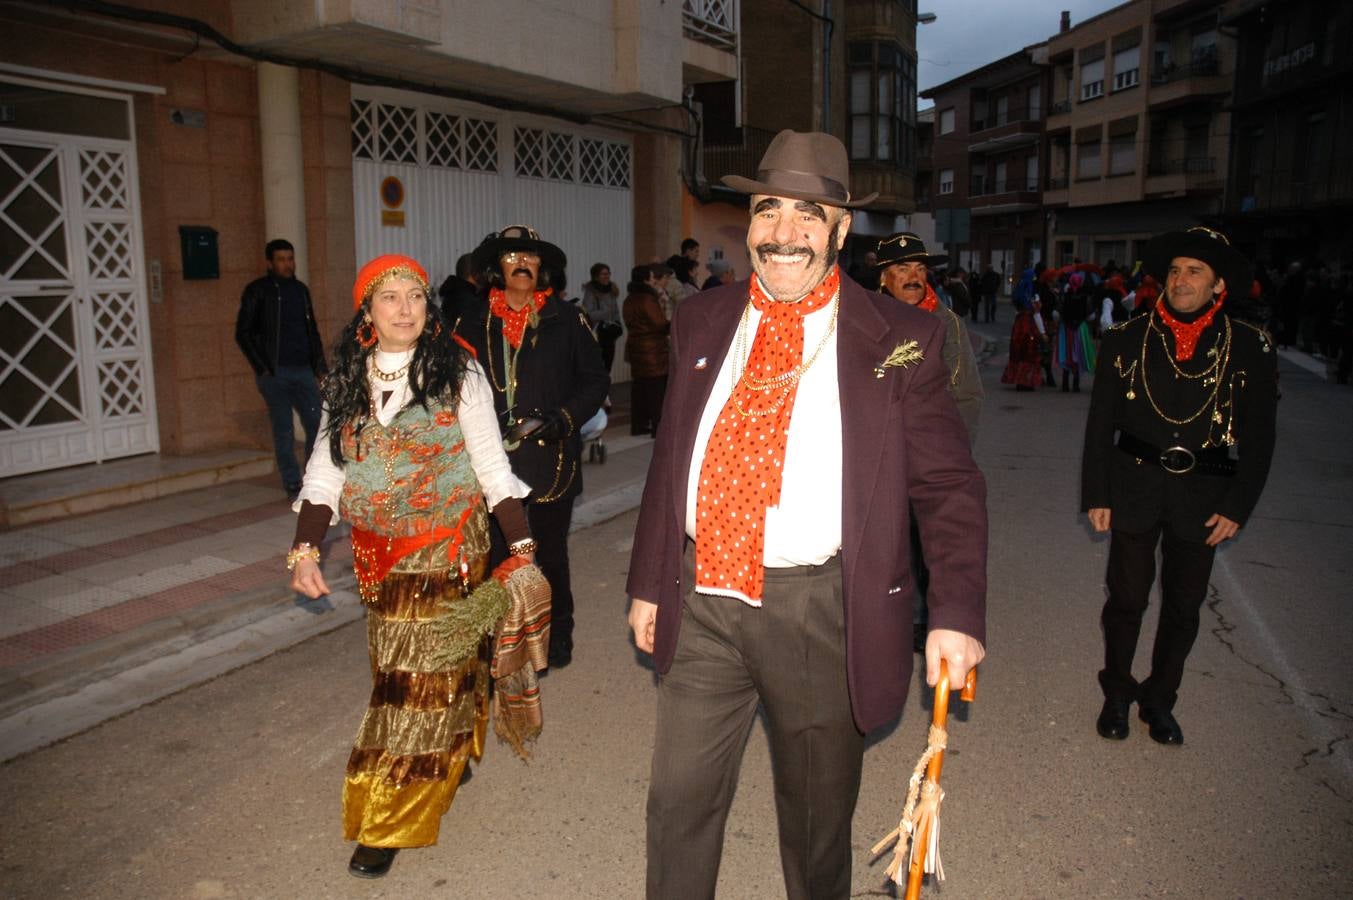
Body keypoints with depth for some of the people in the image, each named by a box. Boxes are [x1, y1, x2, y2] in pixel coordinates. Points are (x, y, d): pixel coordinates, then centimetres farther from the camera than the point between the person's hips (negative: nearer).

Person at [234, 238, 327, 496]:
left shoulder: (301, 289, 15)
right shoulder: (257, 291, 0)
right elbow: (243, 333, -1)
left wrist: (320, 366, 12)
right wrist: (262, 368, -7)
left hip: (303, 370, 4)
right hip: (275, 374, -4)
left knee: (317, 425, 1)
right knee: (284, 431, 0)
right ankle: (292, 485, 7)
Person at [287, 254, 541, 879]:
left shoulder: (458, 375, -7)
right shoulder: (346, 382, 4)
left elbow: (492, 468, -5)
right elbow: (325, 472, 3)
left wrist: (521, 546, -8)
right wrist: (305, 550, -8)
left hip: (448, 551, -4)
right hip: (378, 556, 4)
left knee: (421, 679, -1)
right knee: (398, 670, 15)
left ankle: (388, 823, 12)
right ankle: (443, 761, 40)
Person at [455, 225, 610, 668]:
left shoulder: (567, 321, 2)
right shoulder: (474, 325, 6)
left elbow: (596, 379, 3)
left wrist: (565, 417, -12)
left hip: (551, 457, -1)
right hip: (493, 459, 1)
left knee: (550, 553, 13)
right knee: (496, 554, 2)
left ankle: (557, 634, 31)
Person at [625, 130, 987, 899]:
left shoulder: (902, 340, -5)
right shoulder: (702, 323, 5)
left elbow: (949, 486, -3)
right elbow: (669, 460, 11)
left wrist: (958, 613, -13)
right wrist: (649, 581, 12)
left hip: (823, 608, -2)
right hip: (703, 596, 3)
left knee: (817, 816, 17)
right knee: (679, 802, 14)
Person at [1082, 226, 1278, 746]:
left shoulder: (1250, 349, -2)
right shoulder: (1126, 340, -2)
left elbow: (1258, 437, 1)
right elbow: (1100, 424, 0)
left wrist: (1237, 507, -3)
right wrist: (1096, 494, -3)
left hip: (1203, 496, 1)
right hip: (1134, 490, -1)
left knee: (1183, 606, 12)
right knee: (1127, 597, 8)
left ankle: (1160, 699, 31)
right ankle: (1117, 694, 28)